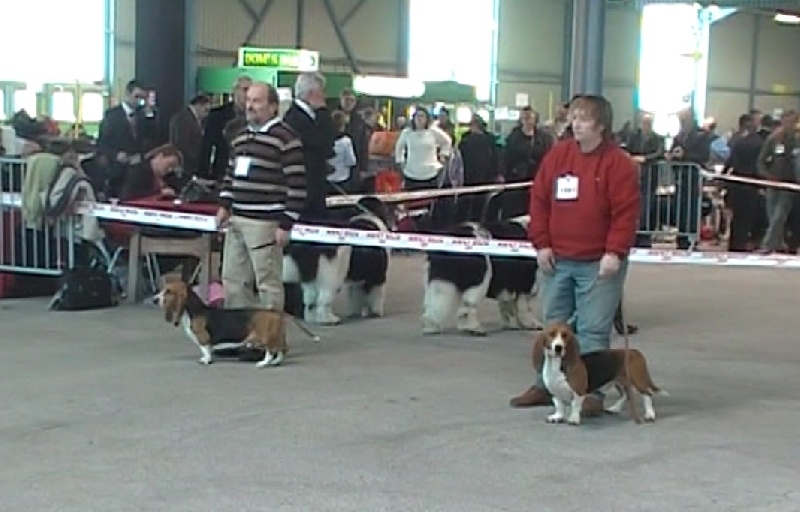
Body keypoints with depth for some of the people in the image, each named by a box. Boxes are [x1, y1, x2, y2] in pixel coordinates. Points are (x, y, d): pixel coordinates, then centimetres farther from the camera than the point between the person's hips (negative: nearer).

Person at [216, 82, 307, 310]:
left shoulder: (285, 138, -10)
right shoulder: (241, 136, 16)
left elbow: (297, 185, -13)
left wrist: (285, 223, -15)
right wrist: (225, 205, 13)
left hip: (264, 223, -8)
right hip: (237, 220, 8)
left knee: (268, 283, -3)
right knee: (233, 279, 13)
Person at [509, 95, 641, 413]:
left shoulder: (618, 163, -8)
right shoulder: (557, 155, 6)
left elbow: (626, 211, -12)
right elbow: (539, 200, 7)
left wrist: (615, 252, -18)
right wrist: (541, 244, 0)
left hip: (599, 263, -5)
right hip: (556, 260, 5)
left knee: (593, 329, -4)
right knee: (553, 324, 13)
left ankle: (591, 390, 1)